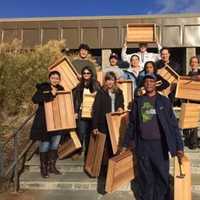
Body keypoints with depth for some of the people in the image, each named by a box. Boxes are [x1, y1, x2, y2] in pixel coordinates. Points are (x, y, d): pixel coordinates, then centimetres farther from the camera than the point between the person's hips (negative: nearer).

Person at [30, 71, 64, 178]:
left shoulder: (60, 89, 8)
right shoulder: (43, 88, -7)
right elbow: (35, 99, -23)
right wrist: (50, 94, -27)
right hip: (44, 121, -5)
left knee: (55, 143, 10)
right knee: (45, 143, 1)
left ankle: (52, 166, 24)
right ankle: (43, 168, 16)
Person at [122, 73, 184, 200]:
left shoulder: (164, 101, 1)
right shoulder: (138, 101, 6)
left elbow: (173, 124, -1)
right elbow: (132, 124, 10)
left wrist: (179, 146, -7)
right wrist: (125, 144, 11)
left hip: (159, 144, -1)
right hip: (142, 145, 1)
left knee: (162, 177, 4)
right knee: (145, 177, 10)